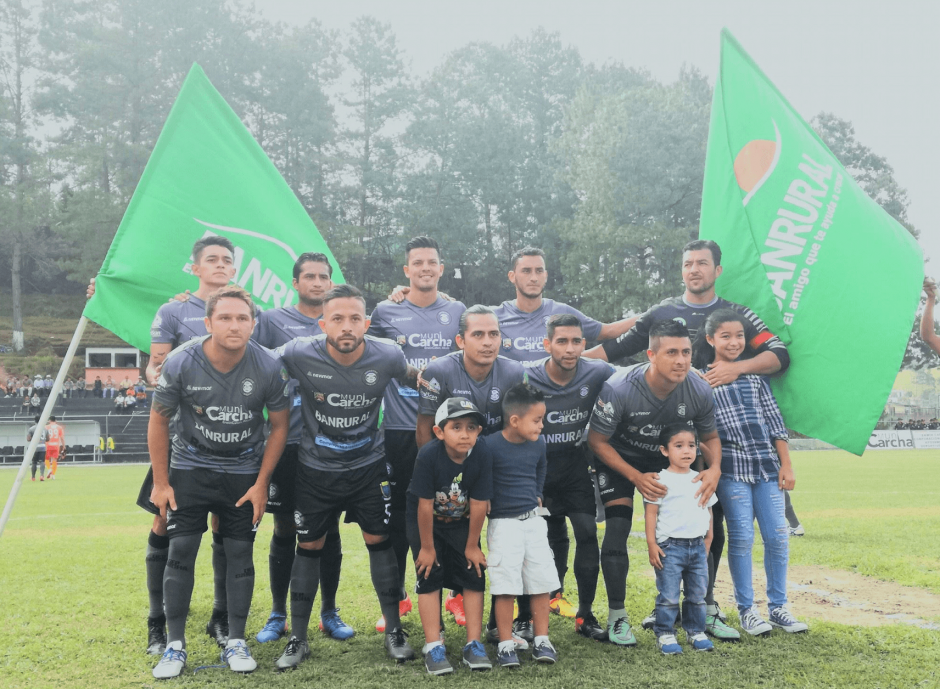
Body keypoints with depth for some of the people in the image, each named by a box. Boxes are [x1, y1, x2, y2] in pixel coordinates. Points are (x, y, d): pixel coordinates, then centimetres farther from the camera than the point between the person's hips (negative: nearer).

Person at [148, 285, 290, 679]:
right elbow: (159, 423, -4)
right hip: (190, 467, 0)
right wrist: (160, 483, -3)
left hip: (244, 472, 1)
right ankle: (175, 645, 9)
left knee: (240, 554, 2)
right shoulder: (180, 363, -18)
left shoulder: (268, 368, -17)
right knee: (181, 552, -4)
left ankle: (236, 643, 15)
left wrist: (261, 483, -5)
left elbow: (279, 425, -4)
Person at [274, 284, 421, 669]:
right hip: (316, 468, 0)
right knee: (308, 547, 8)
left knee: (379, 541, 4)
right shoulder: (299, 355, -22)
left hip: (369, 466, 1)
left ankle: (394, 630, 20)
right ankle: (297, 639, 23)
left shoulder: (387, 356, -17)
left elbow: (411, 377, 7)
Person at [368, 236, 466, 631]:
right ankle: (396, 596, 19)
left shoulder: (458, 312, 9)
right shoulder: (386, 311, 4)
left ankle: (459, 595, 19)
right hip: (400, 429, -1)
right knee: (398, 514, 6)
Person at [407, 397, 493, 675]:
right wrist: (426, 547, -15)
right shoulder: (428, 456, -32)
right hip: (425, 522, -2)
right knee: (430, 574, -7)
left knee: (473, 574, -2)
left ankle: (473, 644, 7)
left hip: (461, 522, 2)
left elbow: (479, 504, -19)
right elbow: (425, 505, -24)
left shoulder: (481, 455, -27)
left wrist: (472, 546, -12)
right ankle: (434, 646, 0)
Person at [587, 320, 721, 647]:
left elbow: (710, 437, -1)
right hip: (620, 459, -3)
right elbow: (597, 441, -20)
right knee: (618, 529, -15)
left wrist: (714, 468, -22)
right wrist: (637, 477, -26)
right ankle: (616, 616, 0)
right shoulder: (619, 389, -33)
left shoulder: (700, 392, -22)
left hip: (667, 458, 3)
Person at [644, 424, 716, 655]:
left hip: (698, 547, 5)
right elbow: (651, 513, -8)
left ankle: (696, 631, 26)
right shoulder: (662, 480, -7)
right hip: (670, 547, -5)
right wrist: (651, 544, -12)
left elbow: (708, 510, 19)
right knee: (669, 596, -2)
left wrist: (708, 539, 17)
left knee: (697, 594, 13)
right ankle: (665, 634, 9)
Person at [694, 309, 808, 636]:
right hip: (732, 468, -3)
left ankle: (778, 606, 17)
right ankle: (746, 610, 11)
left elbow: (775, 421, 10)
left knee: (777, 535, 3)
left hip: (767, 464, 3)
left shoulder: (755, 375, 11)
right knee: (741, 537, -2)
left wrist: (786, 464, 5)